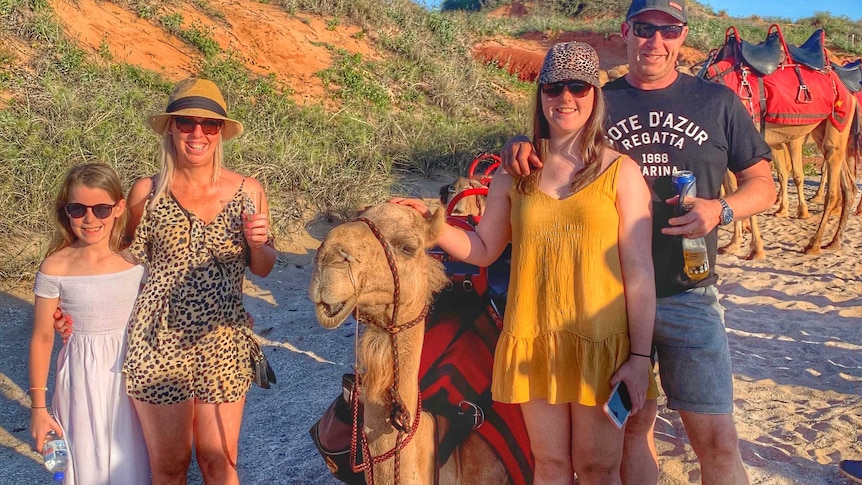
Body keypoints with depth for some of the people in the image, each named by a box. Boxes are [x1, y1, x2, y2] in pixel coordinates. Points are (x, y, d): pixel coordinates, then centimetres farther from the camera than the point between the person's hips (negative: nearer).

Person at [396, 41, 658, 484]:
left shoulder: (620, 172, -3)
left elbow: (639, 270, -5)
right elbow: (482, 249, 12)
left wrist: (640, 356, -7)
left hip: (600, 343, -2)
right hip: (533, 342, 2)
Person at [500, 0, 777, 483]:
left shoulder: (717, 102, 4)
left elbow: (763, 185, 8)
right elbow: (551, 157, 13)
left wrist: (721, 209, -14)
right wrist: (519, 146, -11)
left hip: (689, 295, -1)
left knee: (717, 439, -2)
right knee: (634, 426, 12)